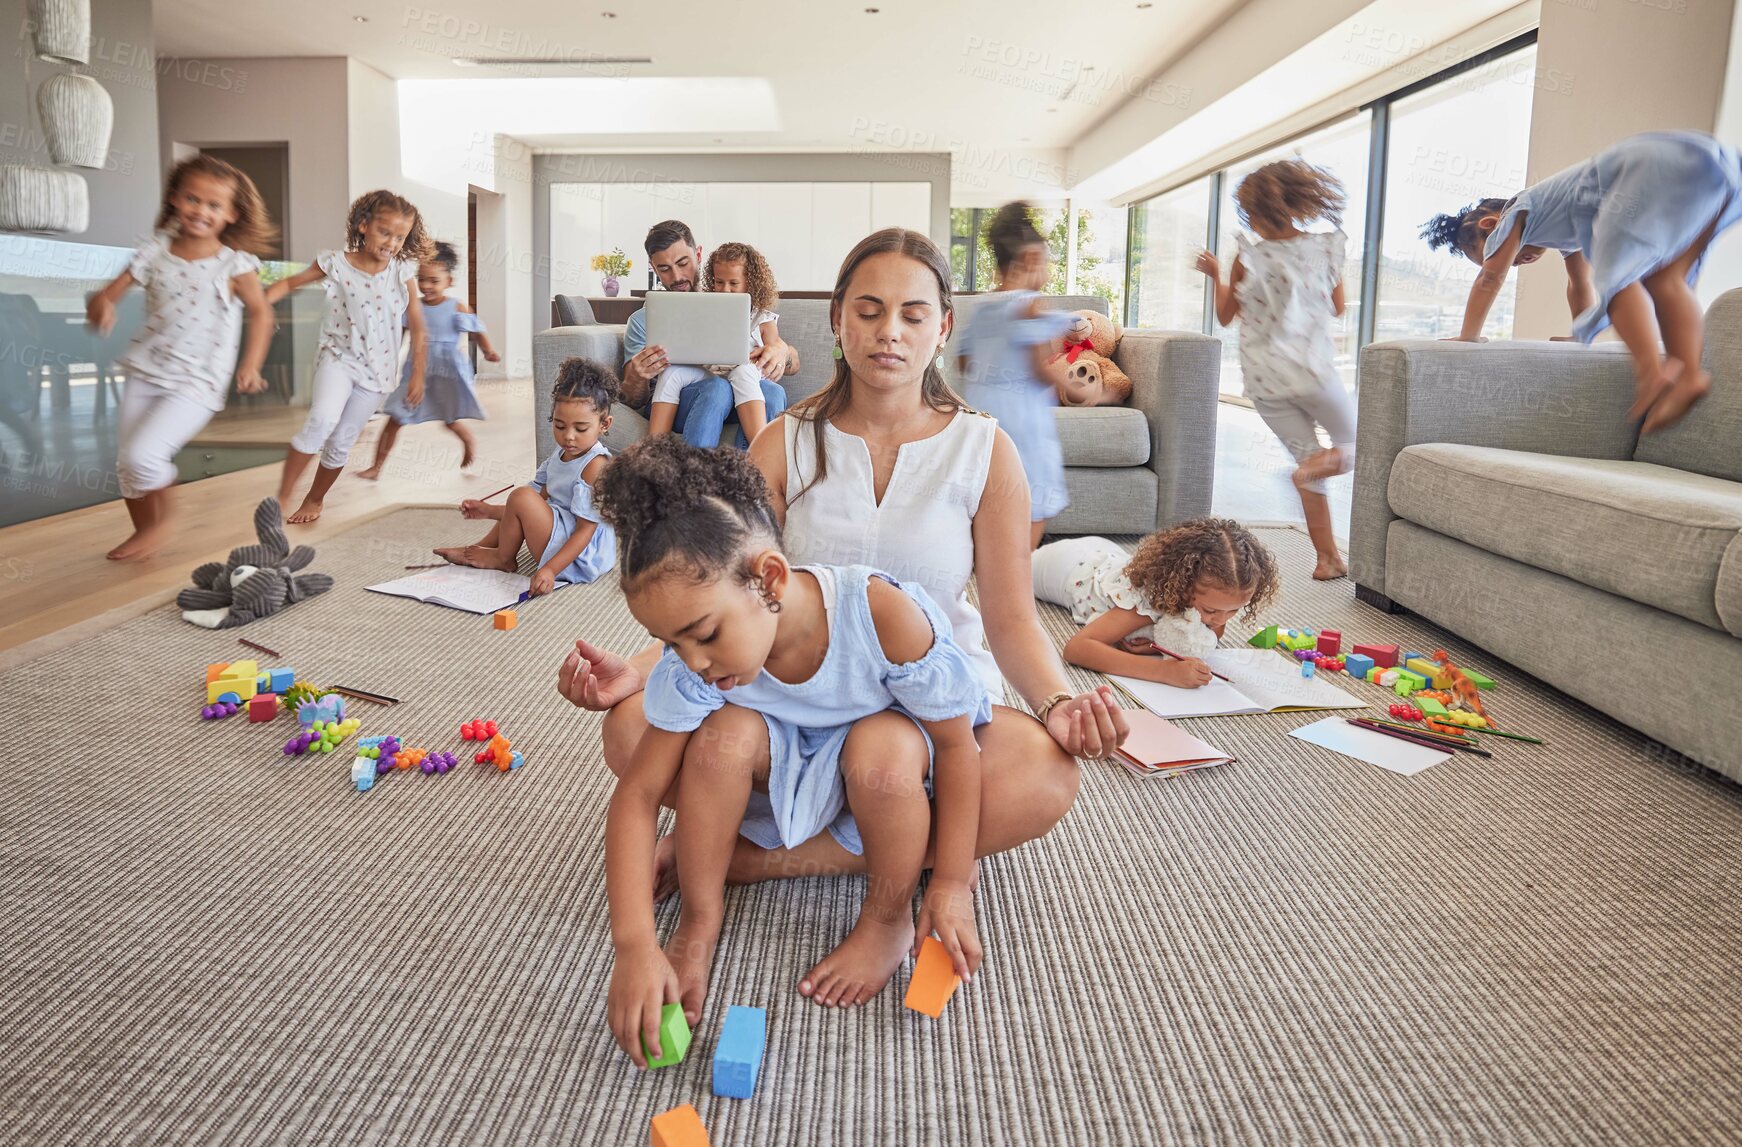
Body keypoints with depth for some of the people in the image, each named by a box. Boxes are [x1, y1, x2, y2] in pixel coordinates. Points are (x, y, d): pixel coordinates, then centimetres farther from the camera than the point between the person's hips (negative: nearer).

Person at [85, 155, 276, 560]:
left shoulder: (235, 265, -7)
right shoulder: (155, 252, 2)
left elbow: (261, 313, 1)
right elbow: (110, 293, 3)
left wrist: (251, 363, -11)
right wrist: (100, 305, -22)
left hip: (196, 383, -5)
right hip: (145, 372, 5)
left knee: (142, 454, -18)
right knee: (126, 461, 9)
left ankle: (162, 515, 11)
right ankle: (144, 530, 31)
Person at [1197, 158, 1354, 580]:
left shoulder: (1247, 259, -5)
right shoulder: (1326, 248, -2)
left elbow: (1225, 315, 9)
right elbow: (1337, 307, 11)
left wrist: (1216, 276, 24)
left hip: (1263, 379, 2)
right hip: (1313, 371, -2)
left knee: (1306, 454, 12)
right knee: (1354, 445, 17)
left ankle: (1328, 558, 8)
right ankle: (1320, 464, -19)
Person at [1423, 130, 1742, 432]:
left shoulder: (1516, 214, 16)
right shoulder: (1560, 225, 37)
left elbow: (1490, 279, 13)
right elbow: (1580, 284, 45)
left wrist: (1468, 337, 19)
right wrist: (1579, 338, 52)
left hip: (1656, 166, -8)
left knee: (1618, 277, -8)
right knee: (1664, 281, 6)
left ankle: (1651, 370, -29)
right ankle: (1689, 374, -11)